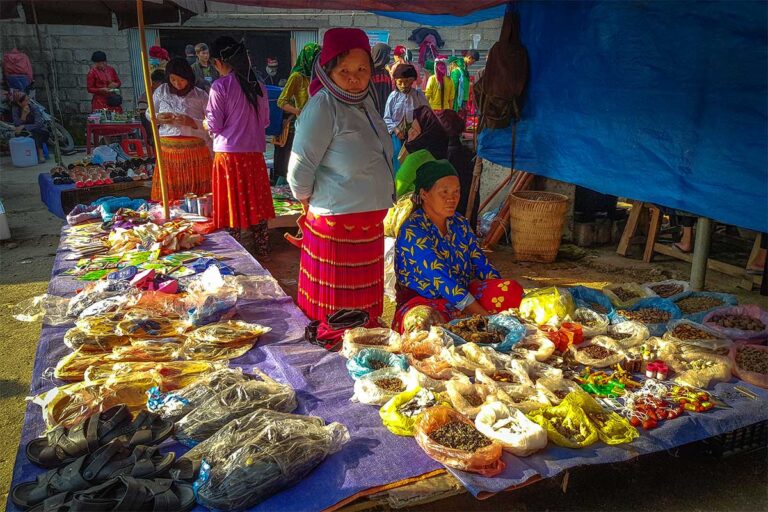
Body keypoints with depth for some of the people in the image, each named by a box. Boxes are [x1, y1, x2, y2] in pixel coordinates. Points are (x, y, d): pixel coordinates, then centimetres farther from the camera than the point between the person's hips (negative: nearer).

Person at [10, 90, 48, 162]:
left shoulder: (34, 108, -17)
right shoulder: (15, 109, -10)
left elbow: (38, 124, -27)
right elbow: (17, 125, -18)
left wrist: (23, 126, -36)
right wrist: (23, 115, -31)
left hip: (39, 135, -2)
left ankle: (40, 153, -30)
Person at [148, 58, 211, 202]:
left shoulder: (201, 96, 1)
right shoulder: (161, 91, 8)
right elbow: (149, 114, 19)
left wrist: (191, 122, -18)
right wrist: (158, 118, -3)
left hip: (195, 151, -2)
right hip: (168, 150, 2)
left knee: (198, 193, -3)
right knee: (168, 195, 1)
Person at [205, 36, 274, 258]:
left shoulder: (220, 86, -10)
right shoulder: (257, 85, 4)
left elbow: (214, 126, -8)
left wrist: (206, 122, 13)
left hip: (229, 152, -4)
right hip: (255, 151, 5)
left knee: (232, 203, 5)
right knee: (256, 201, 14)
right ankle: (262, 249, 23)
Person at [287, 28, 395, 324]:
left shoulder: (365, 102, 9)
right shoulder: (323, 105, -16)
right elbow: (299, 171, -17)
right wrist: (313, 207, -1)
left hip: (371, 225, 8)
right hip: (337, 226, -8)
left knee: (366, 306, 20)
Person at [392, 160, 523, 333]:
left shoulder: (459, 223, 7)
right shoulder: (412, 232, -17)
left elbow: (482, 264, 7)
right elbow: (442, 281, -24)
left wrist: (503, 294, -8)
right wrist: (485, 315, -25)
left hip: (463, 295, 7)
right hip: (423, 302, -7)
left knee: (513, 290, -15)